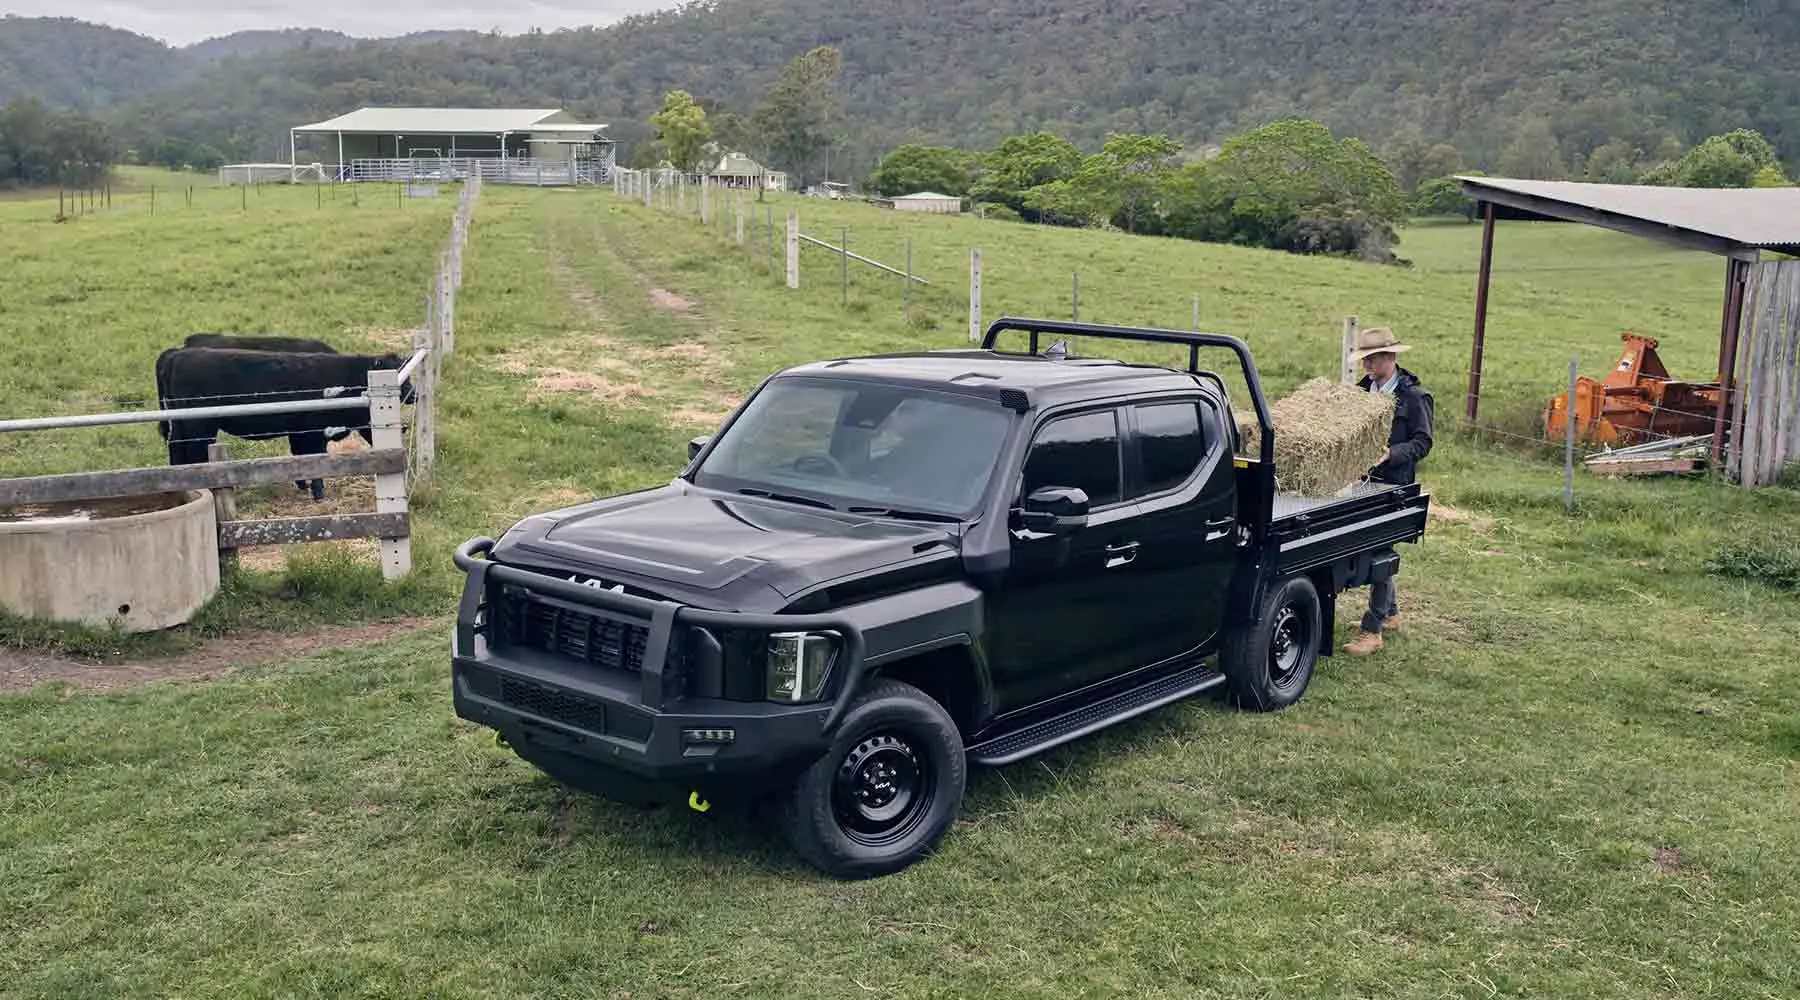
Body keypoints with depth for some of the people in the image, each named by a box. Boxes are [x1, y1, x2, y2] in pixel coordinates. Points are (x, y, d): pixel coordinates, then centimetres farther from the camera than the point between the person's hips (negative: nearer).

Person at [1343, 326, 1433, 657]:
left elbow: (1422, 443, -8)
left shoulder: (1414, 397, -7)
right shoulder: (1362, 390, 11)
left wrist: (1391, 453, -24)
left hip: (1394, 484, -6)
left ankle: (1372, 629, -3)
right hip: (1364, 480, 7)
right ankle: (1390, 613, 32)